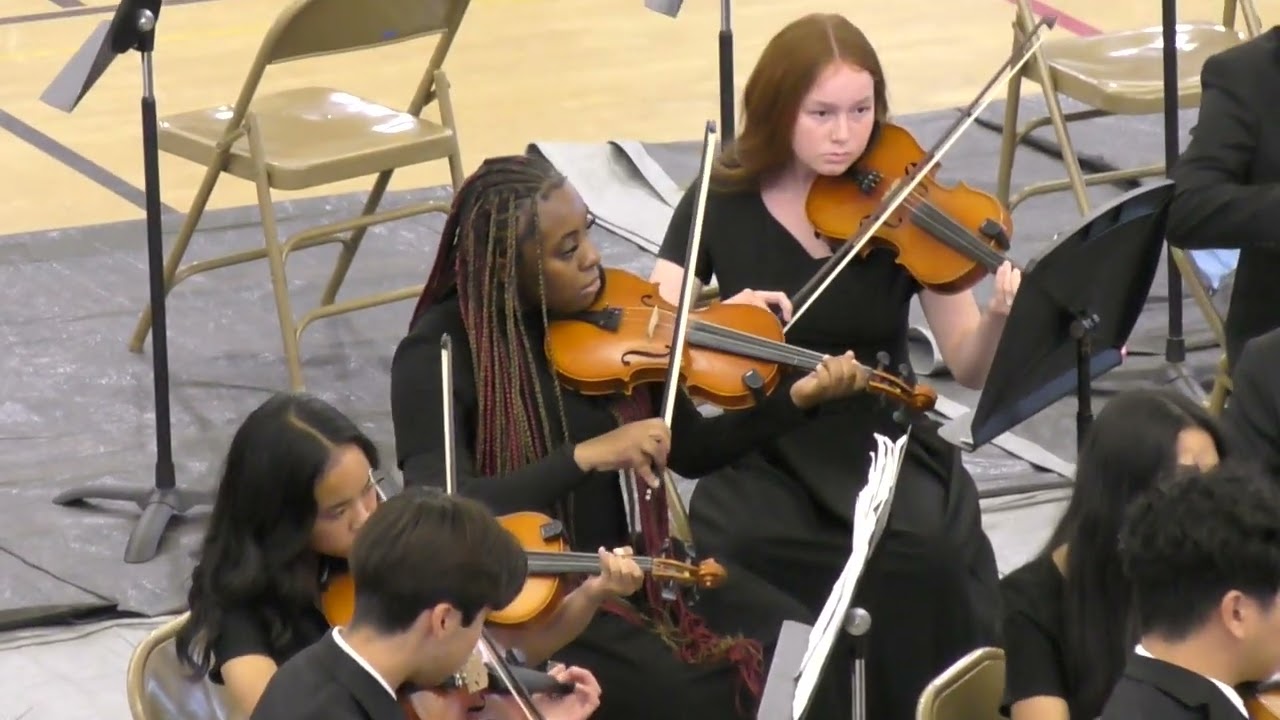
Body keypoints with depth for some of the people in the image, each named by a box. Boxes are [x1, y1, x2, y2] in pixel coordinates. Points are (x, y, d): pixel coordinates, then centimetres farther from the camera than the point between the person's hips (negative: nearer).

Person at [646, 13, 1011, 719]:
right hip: (763, 448, 0)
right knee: (737, 546, -31)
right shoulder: (723, 200, -2)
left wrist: (999, 318, -29)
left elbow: (970, 368, -7)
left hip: (881, 441, 0)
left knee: (926, 553, -30)